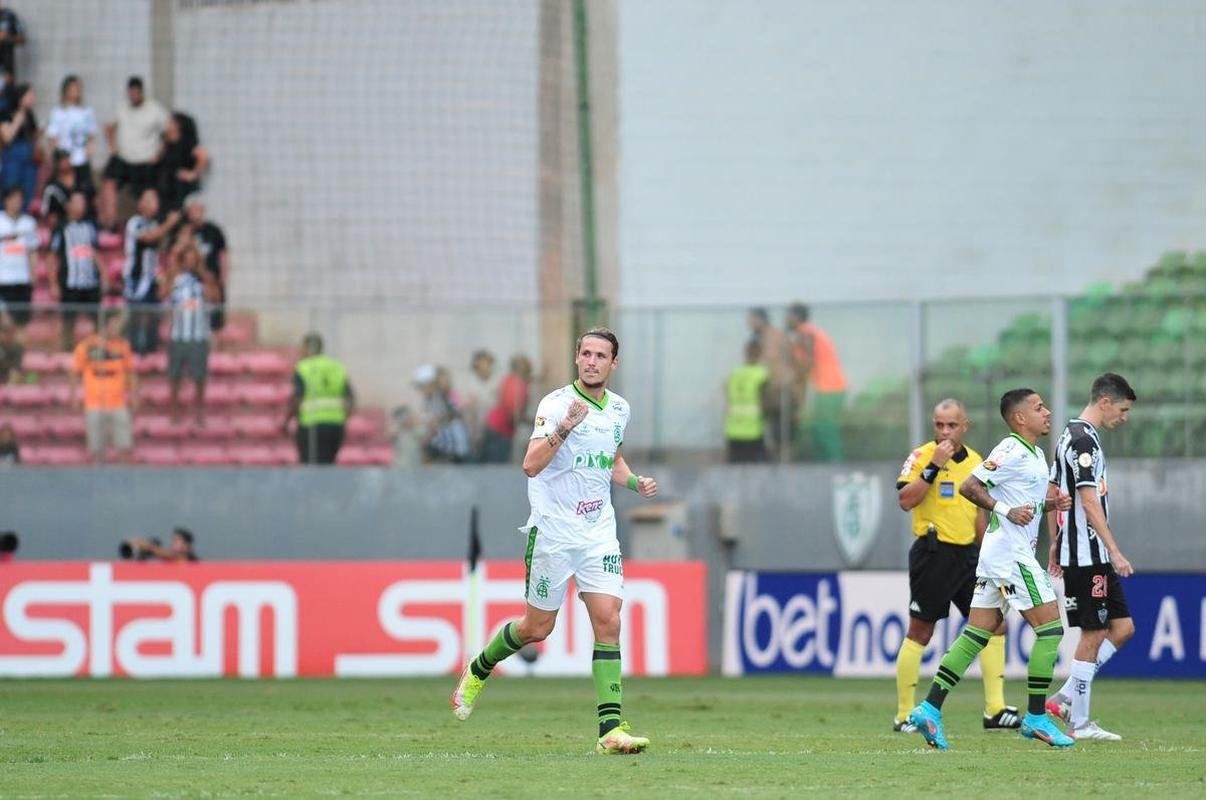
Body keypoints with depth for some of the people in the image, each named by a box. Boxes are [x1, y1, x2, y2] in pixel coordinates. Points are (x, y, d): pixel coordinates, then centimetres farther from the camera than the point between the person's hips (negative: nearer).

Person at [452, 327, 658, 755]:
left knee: (608, 621, -10)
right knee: (537, 627, 6)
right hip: (553, 532, -5)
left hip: (599, 534, 5)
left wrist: (634, 481, 8)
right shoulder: (556, 403, -13)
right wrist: (565, 428, -37)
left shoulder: (618, 408, 8)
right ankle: (478, 669, 37)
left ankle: (611, 729, -14)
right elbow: (531, 465, -24)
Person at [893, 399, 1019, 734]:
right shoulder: (922, 456, -7)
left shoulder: (975, 461, 12)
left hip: (967, 554, 7)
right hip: (932, 553, -7)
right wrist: (933, 466, -24)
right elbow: (906, 500, -20)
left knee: (995, 624, 1)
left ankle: (994, 710, 5)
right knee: (920, 632, -3)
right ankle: (904, 715, 4)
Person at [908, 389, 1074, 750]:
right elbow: (969, 486, -15)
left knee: (977, 634, 6)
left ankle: (930, 709, 2)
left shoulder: (1035, 454, 17)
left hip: (997, 555, 10)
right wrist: (1007, 510, -22)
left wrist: (1053, 499, 12)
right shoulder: (1012, 450, -13)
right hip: (1010, 553, -10)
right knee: (1050, 628, -6)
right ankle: (1036, 717, -2)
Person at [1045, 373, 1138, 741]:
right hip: (1087, 555, -10)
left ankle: (1066, 698, 10)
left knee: (1122, 627, 9)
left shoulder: (1070, 436, 16)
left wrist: (1055, 545, 25)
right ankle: (1079, 722, 1)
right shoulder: (1085, 440, -15)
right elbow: (1089, 502, -20)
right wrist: (1115, 551, -21)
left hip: (1089, 556, 10)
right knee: (1093, 635, -4)